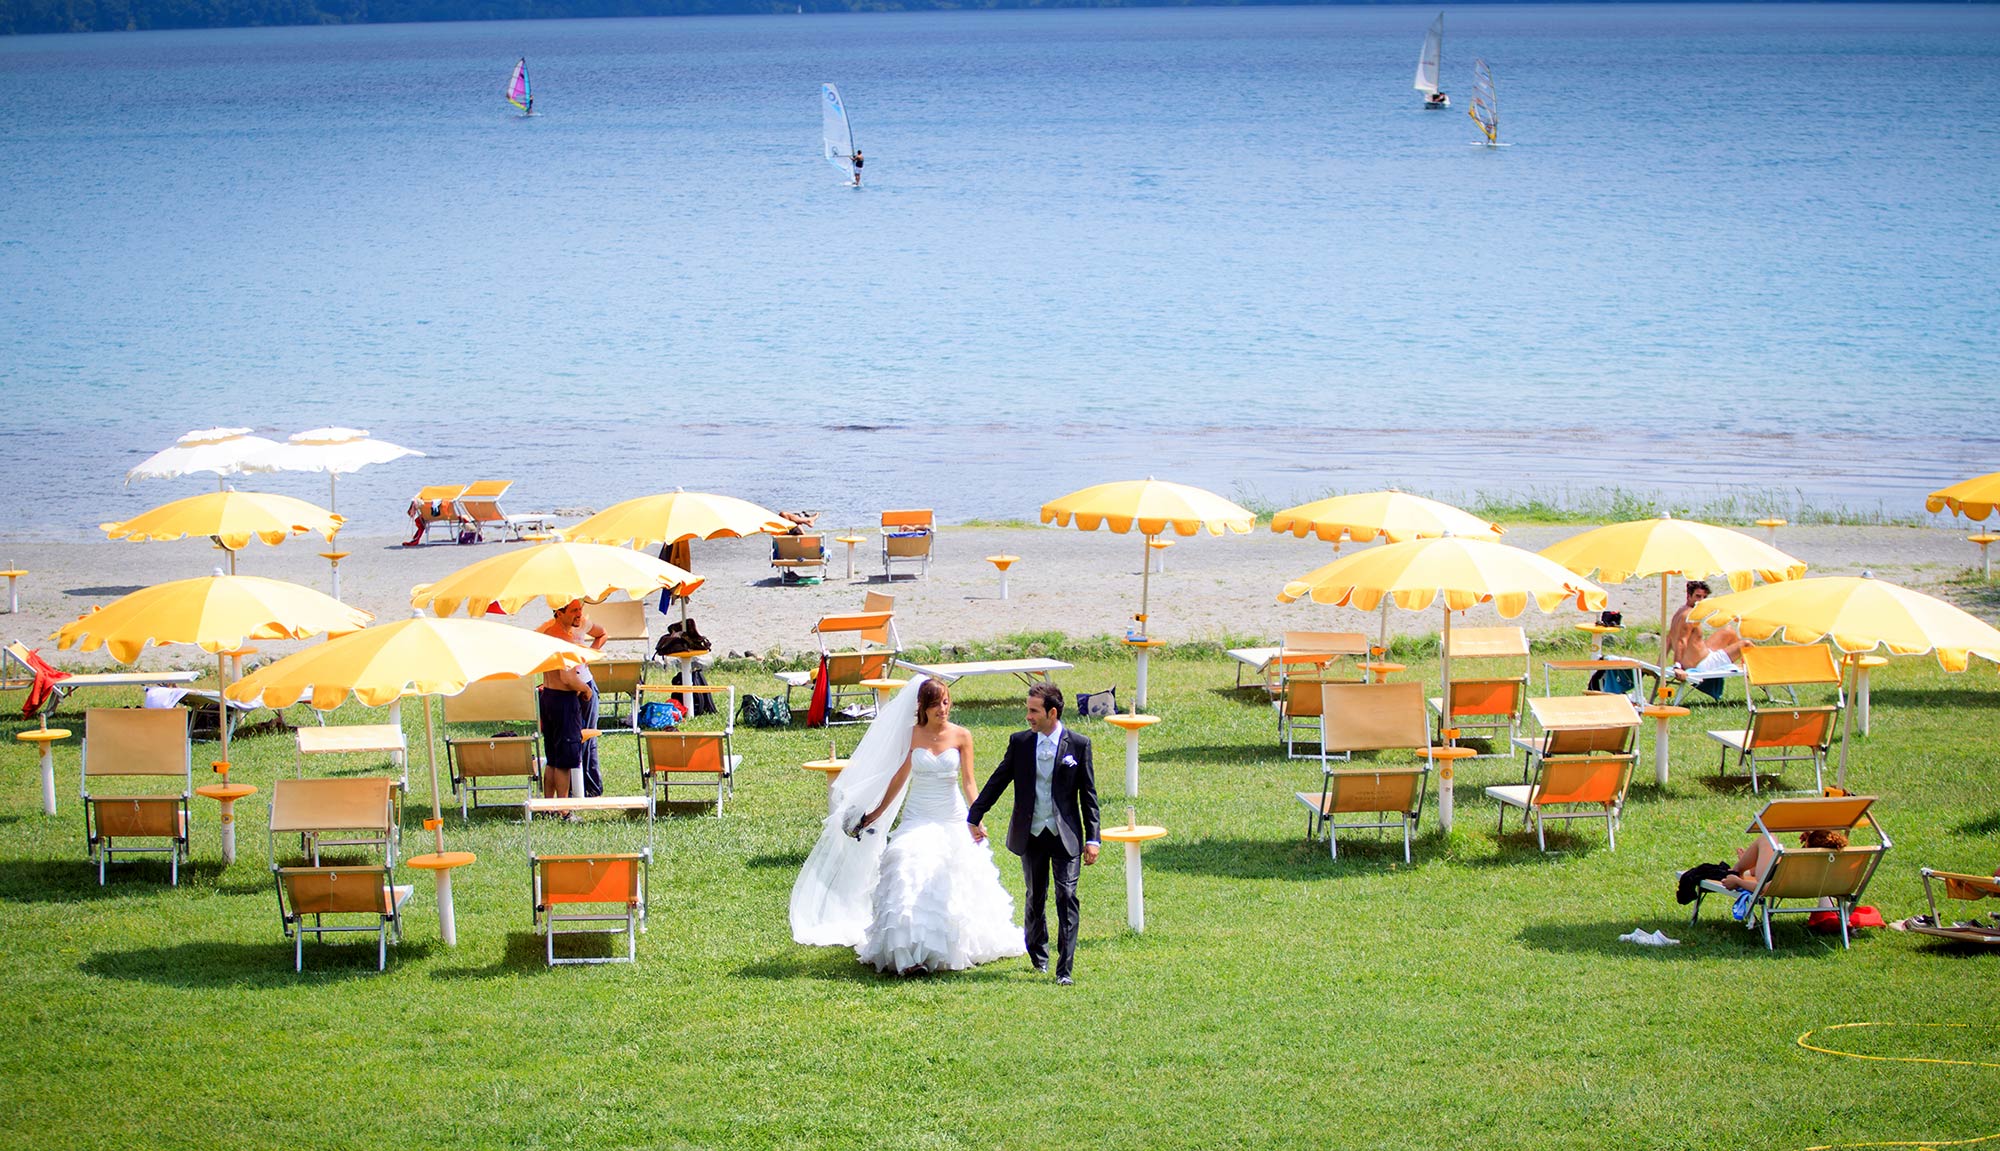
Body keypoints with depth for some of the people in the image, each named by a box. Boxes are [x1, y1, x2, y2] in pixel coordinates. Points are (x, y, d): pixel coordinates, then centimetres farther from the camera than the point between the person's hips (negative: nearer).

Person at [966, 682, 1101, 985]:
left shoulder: (1078, 745, -3)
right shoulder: (1020, 742, 2)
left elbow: (1088, 795, 0)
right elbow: (997, 782, 10)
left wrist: (1092, 838, -3)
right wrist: (974, 818, 11)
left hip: (1065, 835, -3)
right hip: (1031, 835, 3)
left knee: (1067, 897, -10)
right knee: (1035, 898, 14)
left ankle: (1065, 968, -9)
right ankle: (1038, 956, 33)